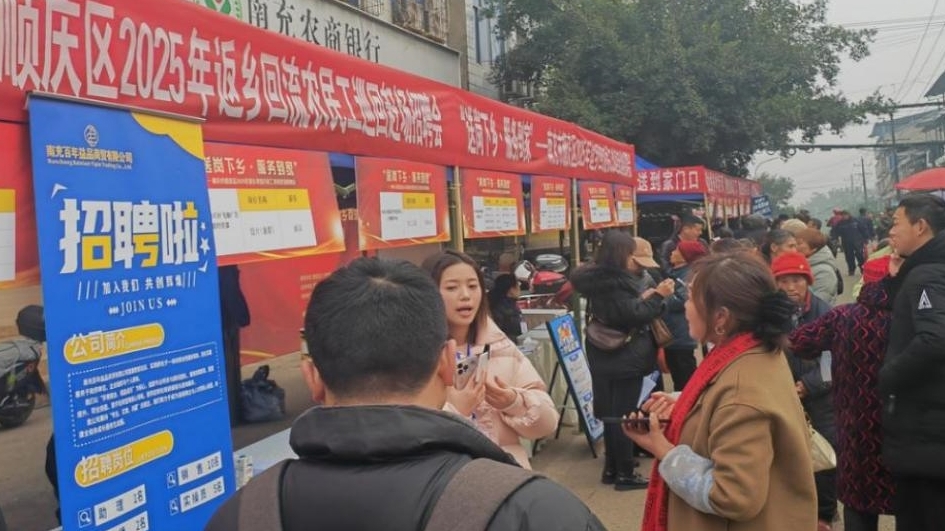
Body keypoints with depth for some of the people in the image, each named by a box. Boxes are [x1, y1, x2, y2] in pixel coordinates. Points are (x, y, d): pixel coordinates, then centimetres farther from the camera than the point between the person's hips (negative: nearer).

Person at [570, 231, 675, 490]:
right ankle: (625, 473, 5)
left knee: (611, 411, 14)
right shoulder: (616, 283, -19)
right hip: (625, 358, -9)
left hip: (605, 357, 9)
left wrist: (643, 296, 6)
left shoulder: (599, 278, 8)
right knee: (624, 414, -2)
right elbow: (635, 315, -21)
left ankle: (612, 468, 23)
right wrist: (658, 296, -15)